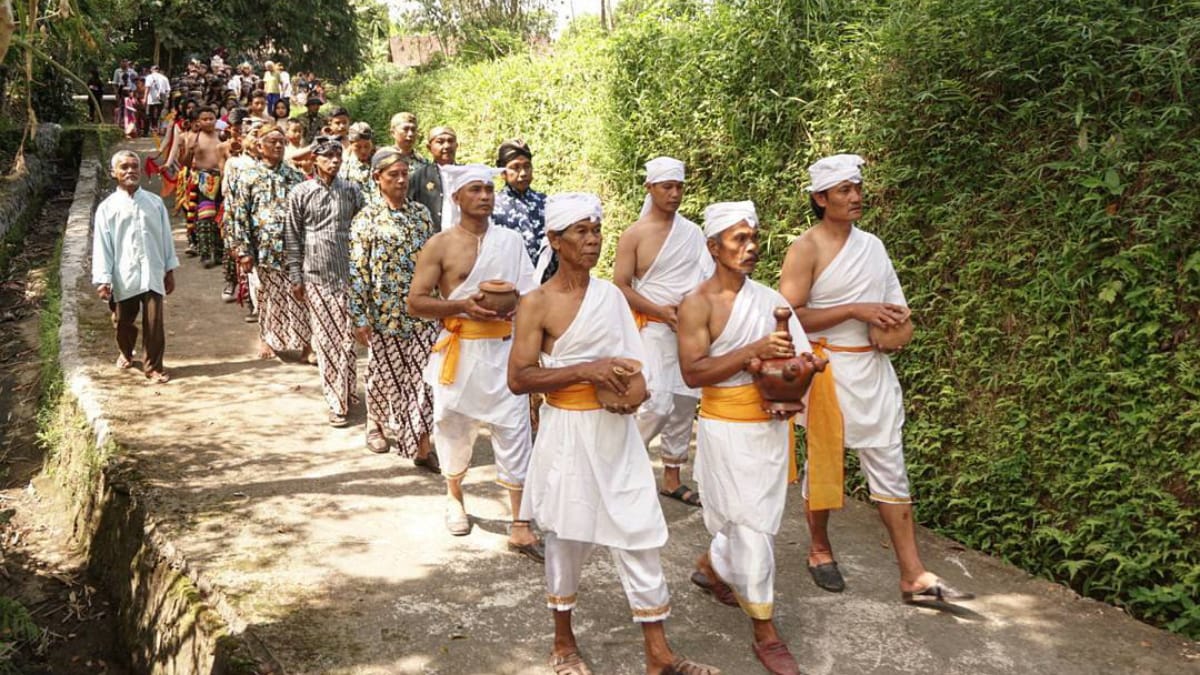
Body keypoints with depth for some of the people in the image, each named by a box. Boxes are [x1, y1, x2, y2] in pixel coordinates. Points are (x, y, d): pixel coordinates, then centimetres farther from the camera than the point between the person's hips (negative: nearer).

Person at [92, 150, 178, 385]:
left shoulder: (155, 202, 2)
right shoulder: (107, 207, -3)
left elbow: (165, 237, 7)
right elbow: (101, 245, -4)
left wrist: (170, 270, 9)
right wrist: (103, 279, -9)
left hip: (152, 274, 0)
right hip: (123, 277, 0)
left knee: (154, 322, -2)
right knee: (124, 322, 16)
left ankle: (153, 366, 12)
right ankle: (126, 353, 44)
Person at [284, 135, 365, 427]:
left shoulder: (351, 190, 5)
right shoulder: (300, 193, 0)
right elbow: (292, 237, 2)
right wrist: (295, 277, -1)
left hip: (347, 273, 1)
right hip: (315, 274, -1)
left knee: (346, 336, 1)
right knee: (324, 337, 2)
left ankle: (346, 391, 14)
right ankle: (337, 401, 9)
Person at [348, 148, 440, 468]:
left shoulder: (421, 213, 5)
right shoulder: (367, 218, -7)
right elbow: (357, 271, -8)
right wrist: (360, 318, -11)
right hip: (385, 309, -3)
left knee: (425, 373, -1)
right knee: (385, 372, 13)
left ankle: (422, 445, 5)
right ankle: (375, 423, 39)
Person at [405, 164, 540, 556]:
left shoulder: (511, 241, 7)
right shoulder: (440, 245, -2)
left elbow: (532, 295, 9)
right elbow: (415, 303, -5)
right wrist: (462, 306, -19)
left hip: (505, 350, 1)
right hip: (459, 351, -1)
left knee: (515, 434, -2)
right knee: (454, 428, 14)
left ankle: (521, 529, 4)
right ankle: (454, 497, 41)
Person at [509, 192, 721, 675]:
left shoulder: (611, 294, 6)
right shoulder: (537, 303, -10)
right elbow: (518, 379, -14)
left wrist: (631, 391, -6)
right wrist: (586, 371, -22)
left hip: (617, 430, 5)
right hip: (569, 432, -4)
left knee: (641, 535, 5)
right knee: (568, 537, 10)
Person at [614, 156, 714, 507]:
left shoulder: (692, 232, 7)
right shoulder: (635, 235, -5)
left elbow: (708, 277, 10)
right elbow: (620, 286, -6)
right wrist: (662, 311, -15)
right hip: (653, 329, -5)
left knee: (684, 405, 9)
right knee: (658, 404, -14)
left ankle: (672, 479, 22)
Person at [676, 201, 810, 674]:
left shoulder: (768, 298, 4)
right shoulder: (698, 303, -12)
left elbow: (794, 355, 12)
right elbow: (692, 372, -20)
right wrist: (754, 352, -25)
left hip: (771, 425, 6)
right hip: (728, 429, -6)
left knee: (757, 519, 17)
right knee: (752, 528, -1)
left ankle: (711, 567, 46)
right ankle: (765, 635, 12)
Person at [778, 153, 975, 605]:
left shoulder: (872, 245, 10)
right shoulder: (806, 249, -9)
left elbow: (893, 300, 23)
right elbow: (789, 317, -18)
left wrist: (896, 316, 0)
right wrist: (855, 311, -20)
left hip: (874, 369, 6)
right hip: (828, 369, -5)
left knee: (889, 466, 4)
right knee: (824, 462, 9)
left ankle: (913, 576, 8)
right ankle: (819, 550, 31)